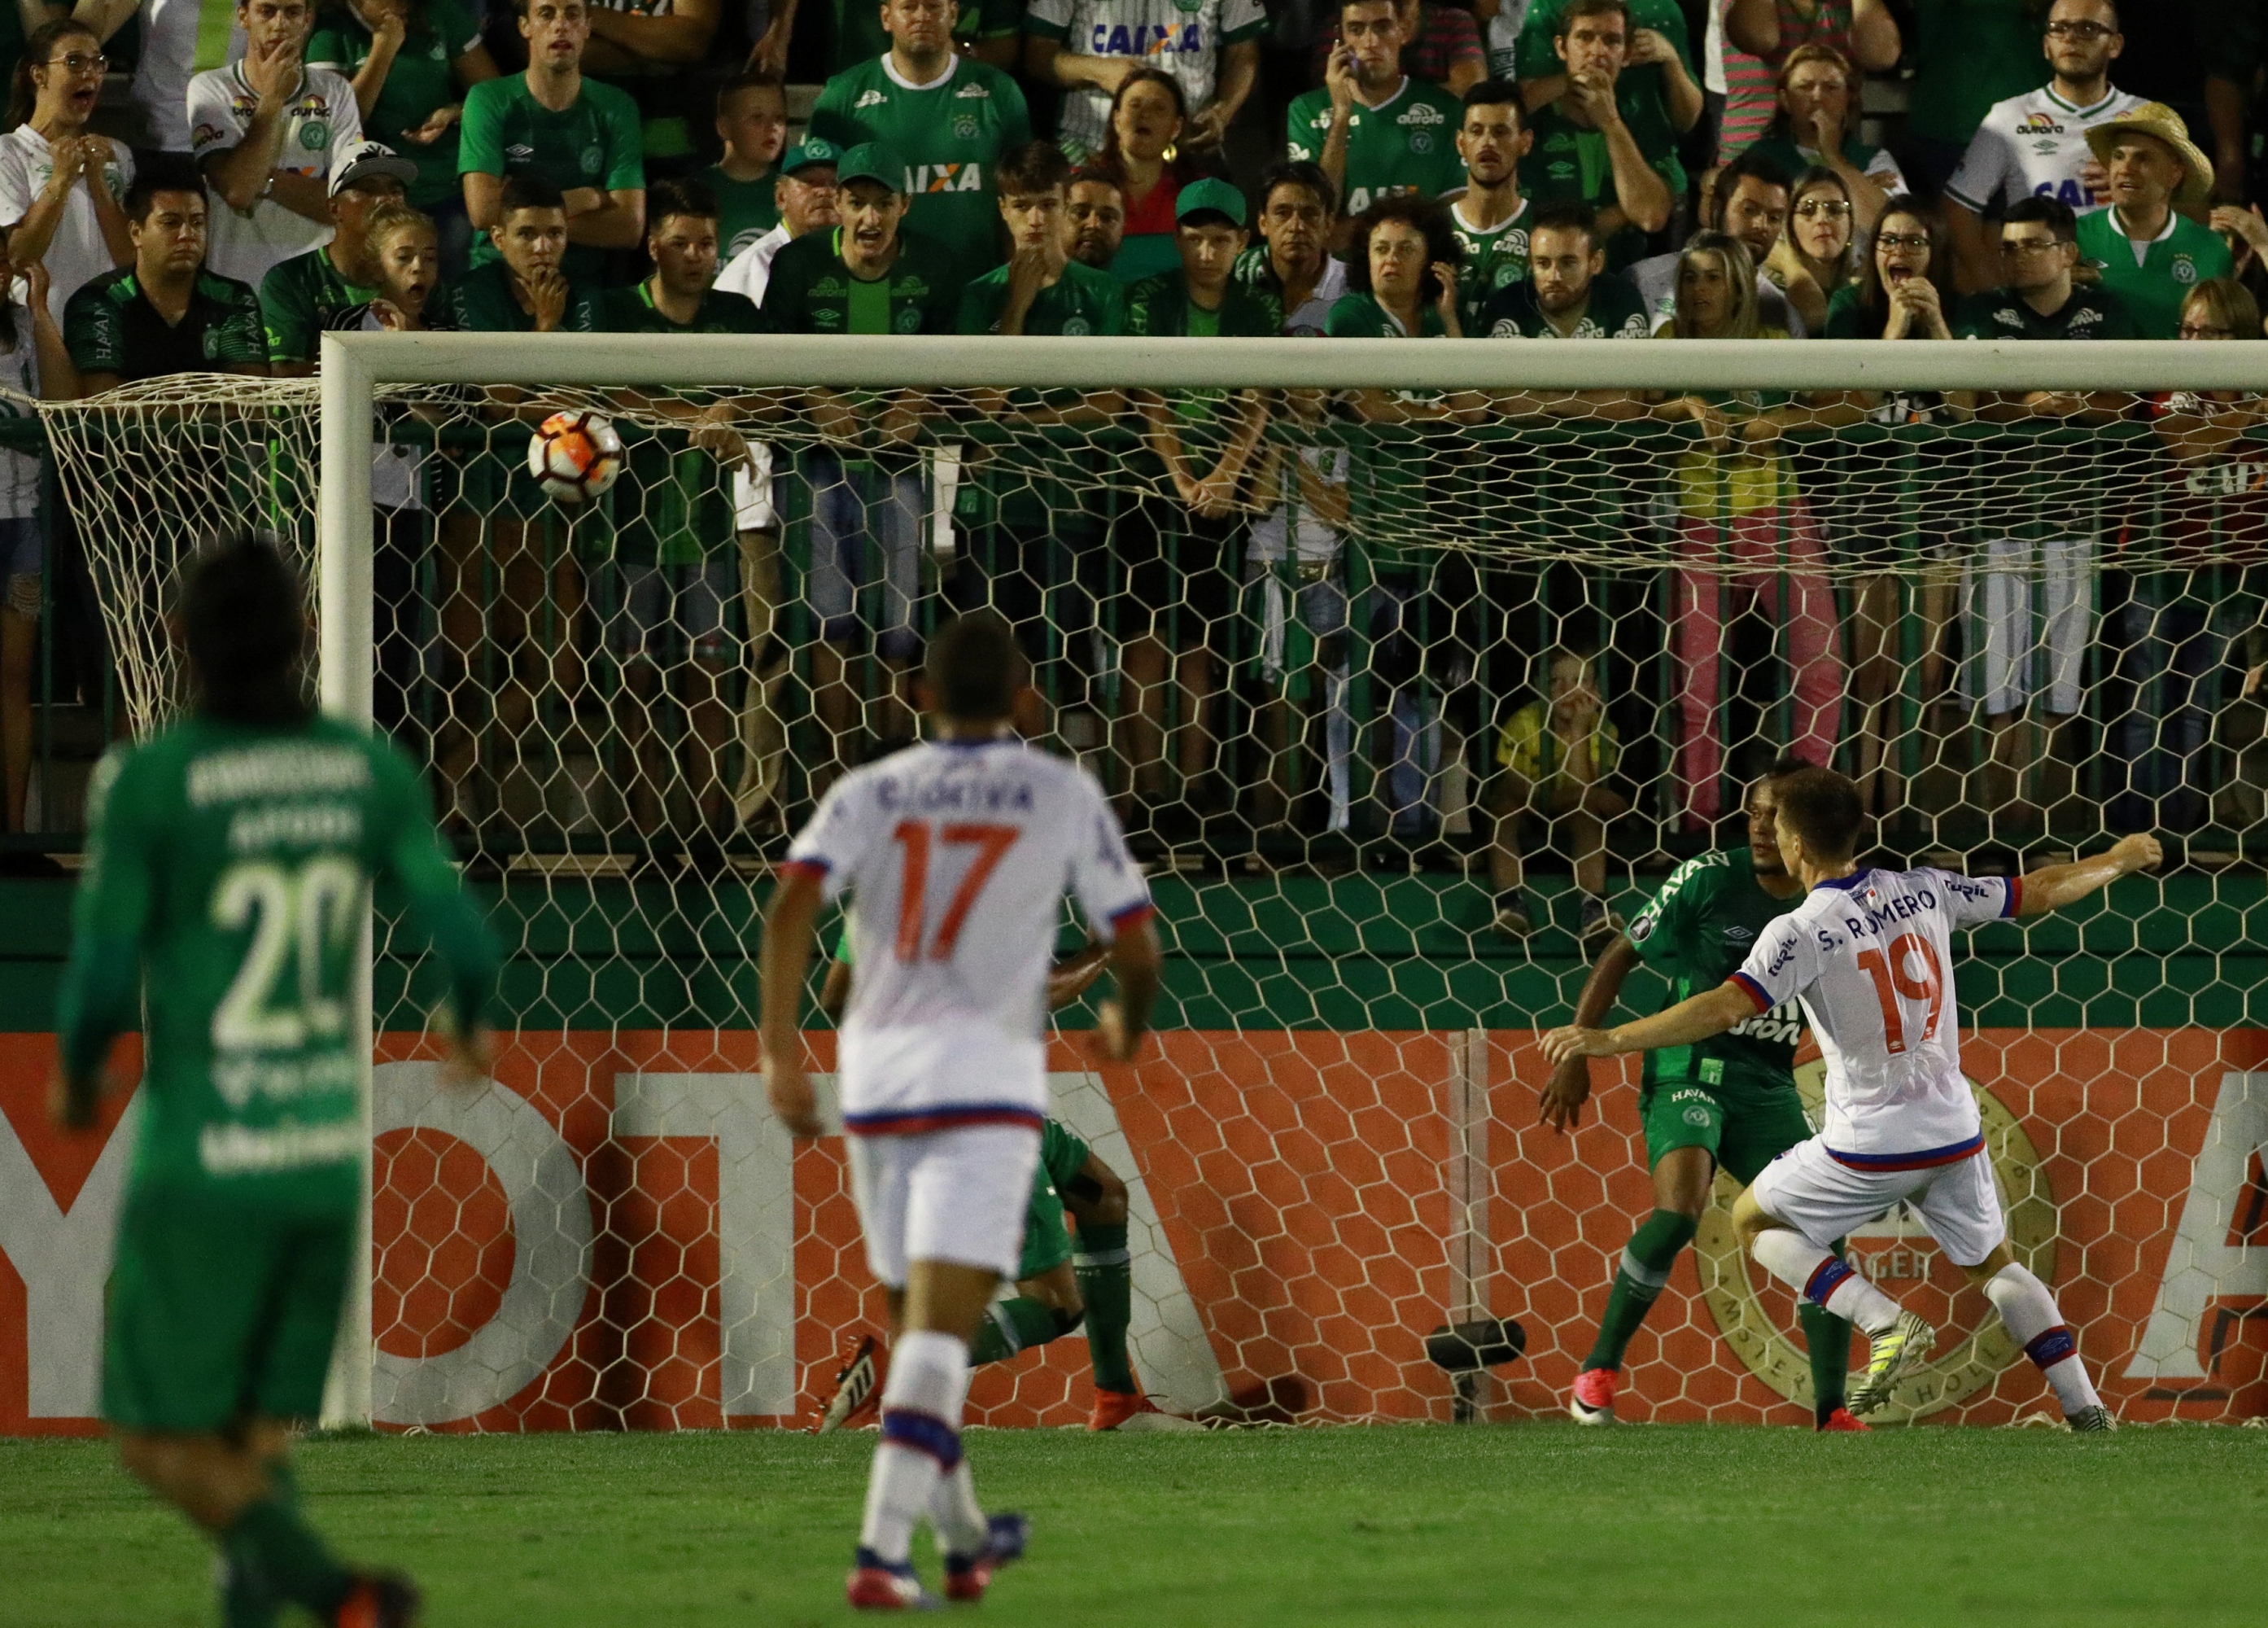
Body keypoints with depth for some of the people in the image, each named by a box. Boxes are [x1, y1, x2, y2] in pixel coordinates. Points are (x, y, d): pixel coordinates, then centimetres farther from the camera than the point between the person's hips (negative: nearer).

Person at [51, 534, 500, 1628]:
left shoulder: (146, 782, -11)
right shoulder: (368, 770, 1)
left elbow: (104, 980, -11)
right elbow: (463, 941, 1)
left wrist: (76, 1076, 11)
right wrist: (469, 1026, 25)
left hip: (200, 1162, -4)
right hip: (328, 1156, 4)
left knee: (159, 1438, 4)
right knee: (256, 1438, 15)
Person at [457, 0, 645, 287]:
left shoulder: (615, 109, 4)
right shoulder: (489, 100, 0)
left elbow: (630, 228, -4)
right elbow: (483, 211, -12)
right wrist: (585, 199, -7)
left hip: (583, 283, 1)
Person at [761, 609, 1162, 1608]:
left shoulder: (868, 793, 9)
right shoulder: (1065, 795, 6)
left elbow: (794, 900, -8)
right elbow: (1135, 944, 7)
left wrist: (779, 1047, -10)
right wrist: (1130, 1022, 29)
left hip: (875, 1073, 3)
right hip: (986, 1077, -3)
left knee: (917, 1321, 20)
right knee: (938, 1330, -10)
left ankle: (963, 1541, 34)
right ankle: (881, 1555, -24)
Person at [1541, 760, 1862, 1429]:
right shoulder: (1710, 878, -8)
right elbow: (1619, 958, -1)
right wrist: (1575, 1057, -5)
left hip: (1768, 1085, 5)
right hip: (1688, 1067, -5)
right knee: (1679, 1210, -27)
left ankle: (1831, 1412, 3)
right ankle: (1599, 1369, -12)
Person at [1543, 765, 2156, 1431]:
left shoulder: (1802, 931, -13)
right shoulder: (1923, 892, 2)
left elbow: (1726, 1007, -24)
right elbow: (2040, 891, 11)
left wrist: (1608, 1041, -23)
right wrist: (2119, 860, 30)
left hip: (1870, 1144, -5)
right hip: (1954, 1131, 5)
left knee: (1754, 1221, 15)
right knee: (1993, 1264, 23)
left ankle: (1885, 1323, -3)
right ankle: (2086, 1410, 14)